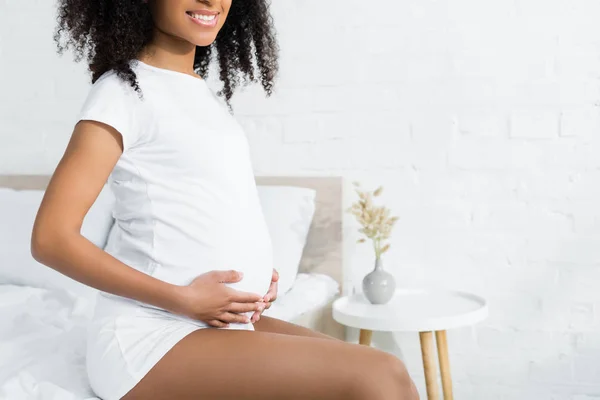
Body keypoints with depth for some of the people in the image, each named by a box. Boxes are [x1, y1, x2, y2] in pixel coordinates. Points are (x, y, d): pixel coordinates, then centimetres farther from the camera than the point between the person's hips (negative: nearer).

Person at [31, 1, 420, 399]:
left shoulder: (204, 92, 15)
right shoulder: (125, 89, -9)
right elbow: (51, 237, -15)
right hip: (151, 336, -8)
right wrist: (182, 299, -17)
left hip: (221, 321, 8)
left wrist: (258, 272, 5)